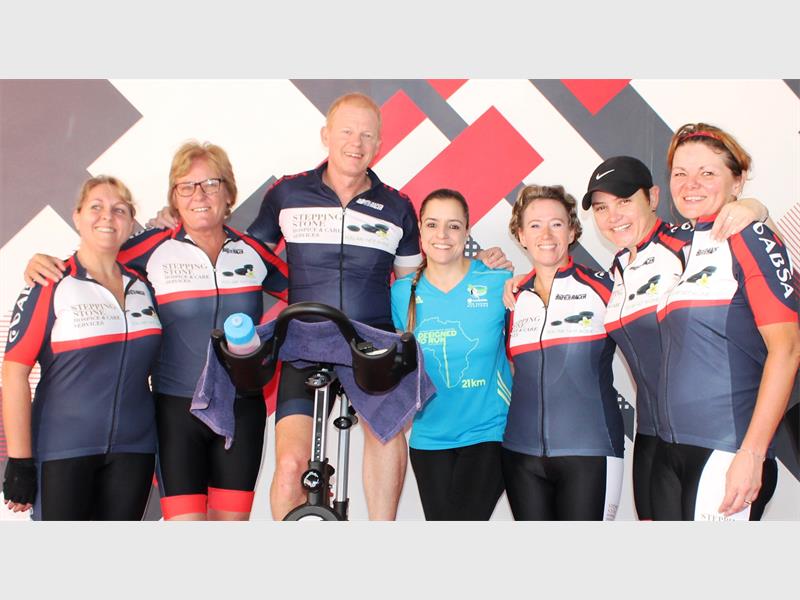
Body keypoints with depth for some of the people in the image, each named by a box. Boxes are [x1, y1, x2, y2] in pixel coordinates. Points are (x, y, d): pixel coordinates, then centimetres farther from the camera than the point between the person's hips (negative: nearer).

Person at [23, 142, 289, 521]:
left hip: (242, 410, 3)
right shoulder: (155, 248, -3)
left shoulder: (252, 251, 4)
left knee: (231, 530, 9)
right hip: (178, 409, -2)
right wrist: (43, 262, -12)